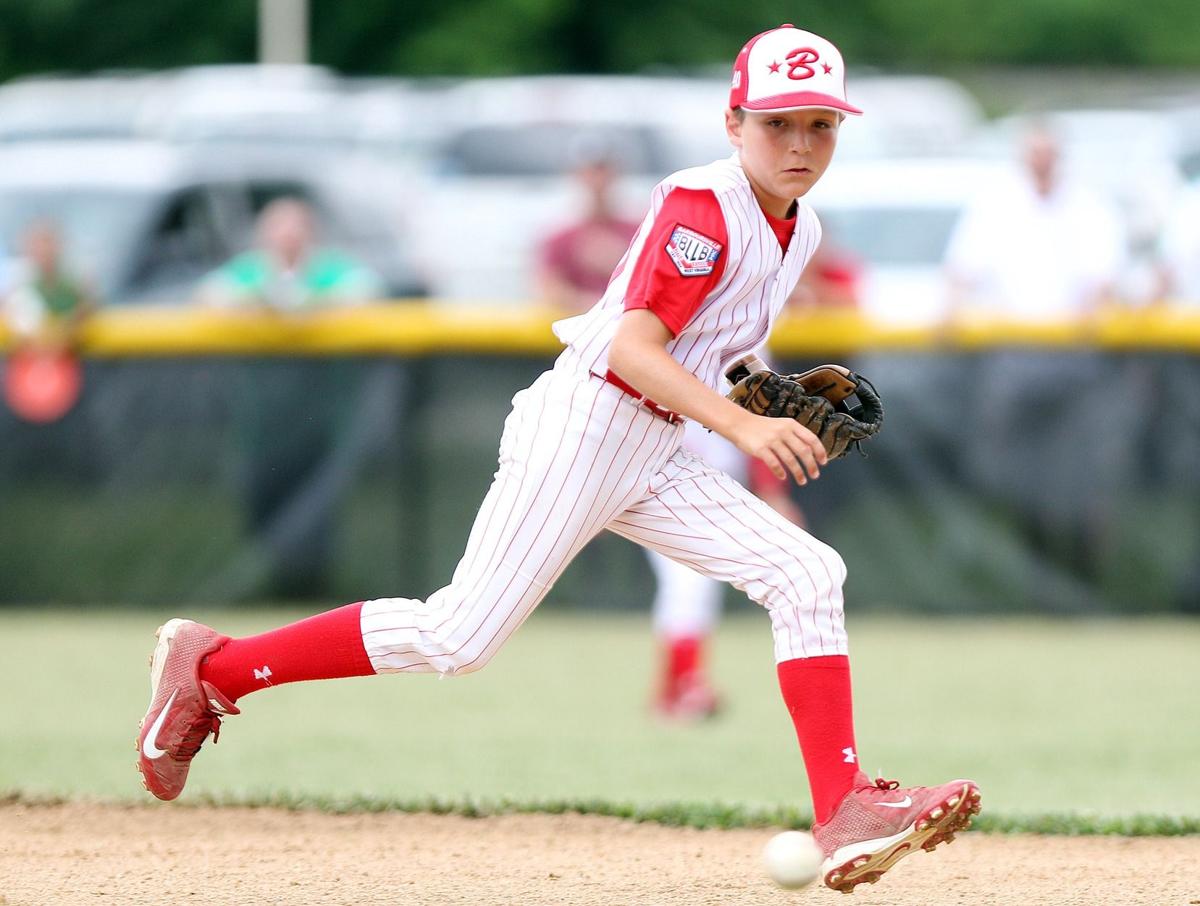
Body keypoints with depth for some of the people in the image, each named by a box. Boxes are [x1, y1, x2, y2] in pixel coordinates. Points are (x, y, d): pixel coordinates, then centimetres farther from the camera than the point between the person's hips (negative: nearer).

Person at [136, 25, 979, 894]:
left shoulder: (800, 229, 12)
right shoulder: (703, 208, -16)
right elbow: (632, 347, -24)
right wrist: (744, 426, -34)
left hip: (656, 455, 8)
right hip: (582, 426, -8)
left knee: (807, 576, -7)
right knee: (460, 636, -10)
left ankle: (847, 810, -13)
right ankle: (213, 667, 4)